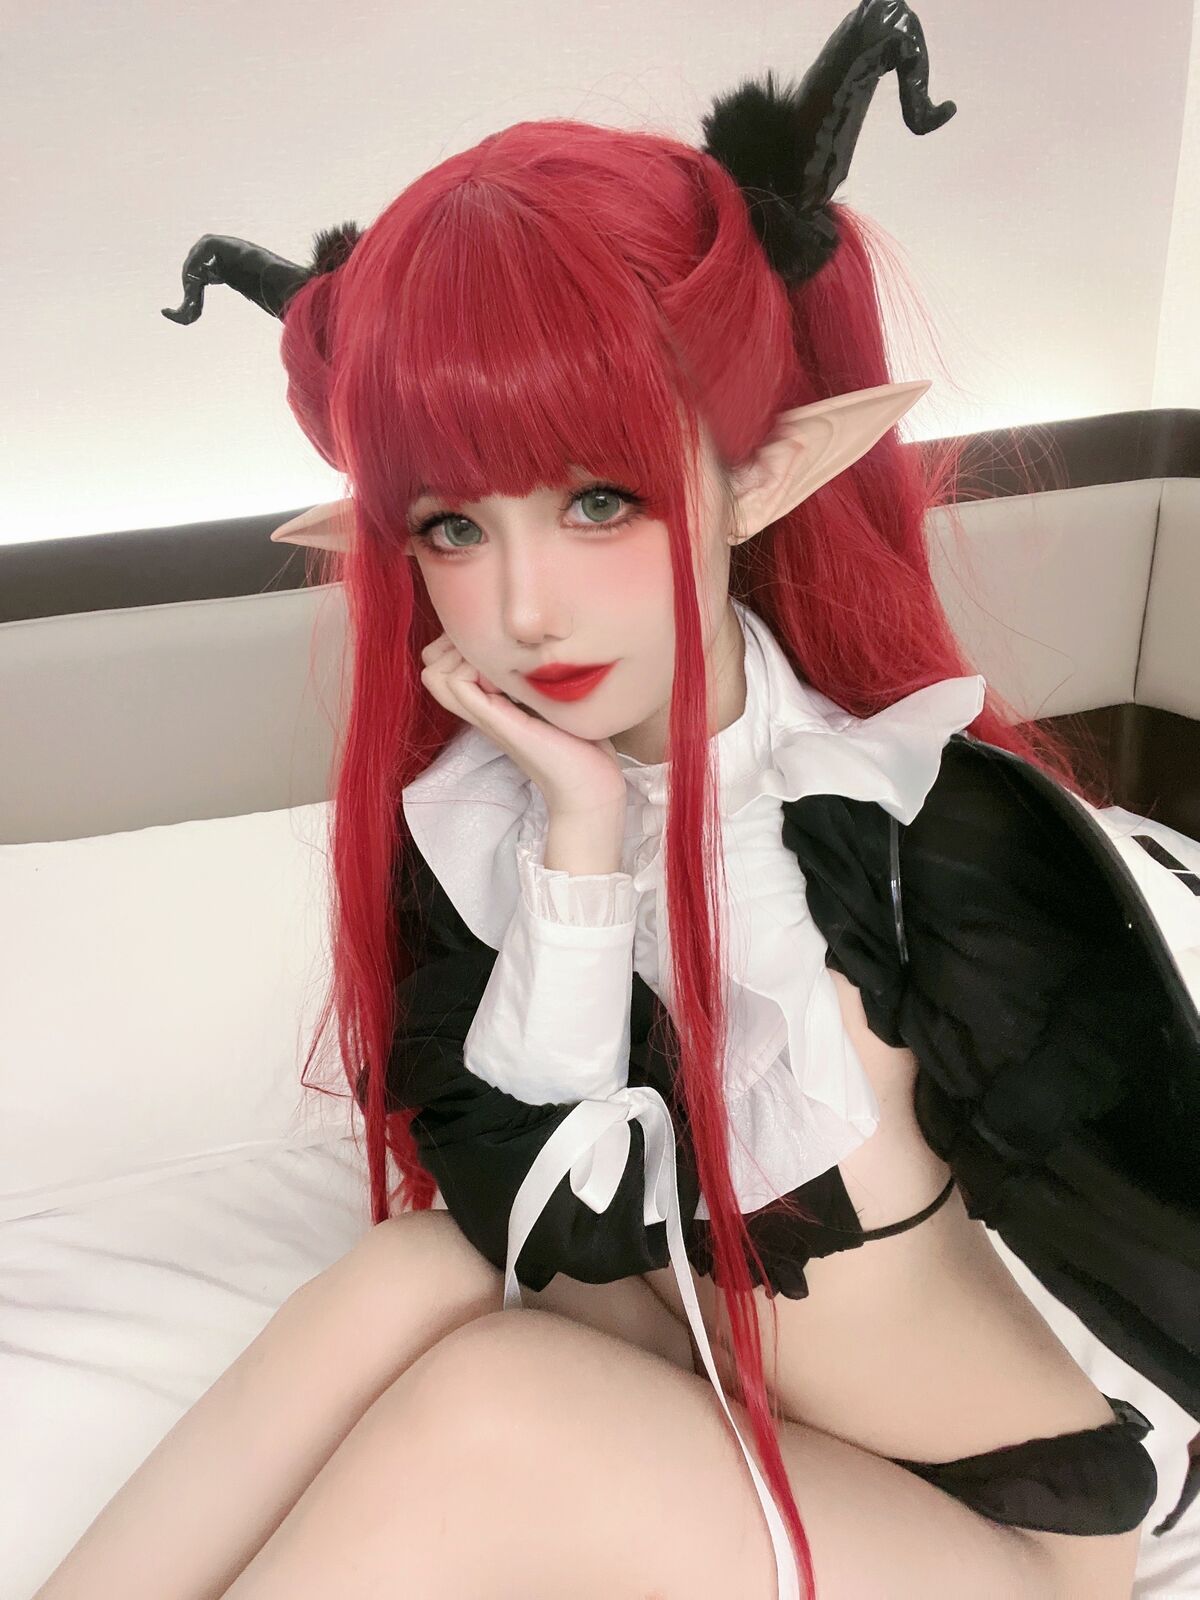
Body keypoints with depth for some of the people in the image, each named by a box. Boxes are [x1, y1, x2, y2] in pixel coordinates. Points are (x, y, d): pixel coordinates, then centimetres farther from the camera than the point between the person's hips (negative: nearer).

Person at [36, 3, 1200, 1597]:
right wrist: (581, 843, -27)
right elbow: (537, 1229, -19)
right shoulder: (463, 809, -13)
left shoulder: (958, 824, -25)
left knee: (477, 1407, -26)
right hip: (676, 1444, 3)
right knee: (424, 1268, -25)